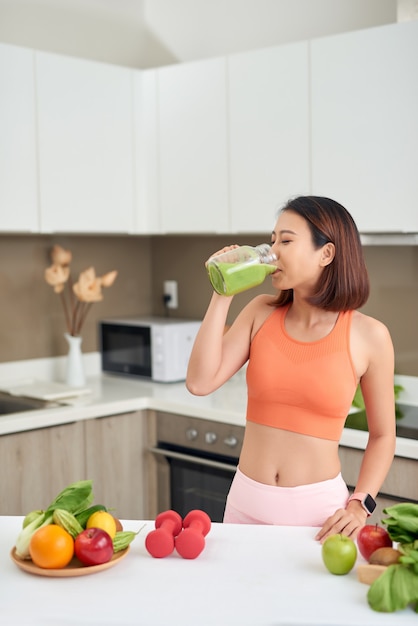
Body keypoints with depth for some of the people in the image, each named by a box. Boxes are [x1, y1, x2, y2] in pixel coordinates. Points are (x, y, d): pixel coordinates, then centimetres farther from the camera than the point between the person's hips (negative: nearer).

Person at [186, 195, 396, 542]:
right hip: (247, 503, 3)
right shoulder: (261, 313, -1)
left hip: (318, 507, -2)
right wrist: (223, 295, -12)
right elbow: (200, 382, -12)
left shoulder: (368, 335, -8)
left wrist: (360, 506, -11)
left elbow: (383, 435, 1)